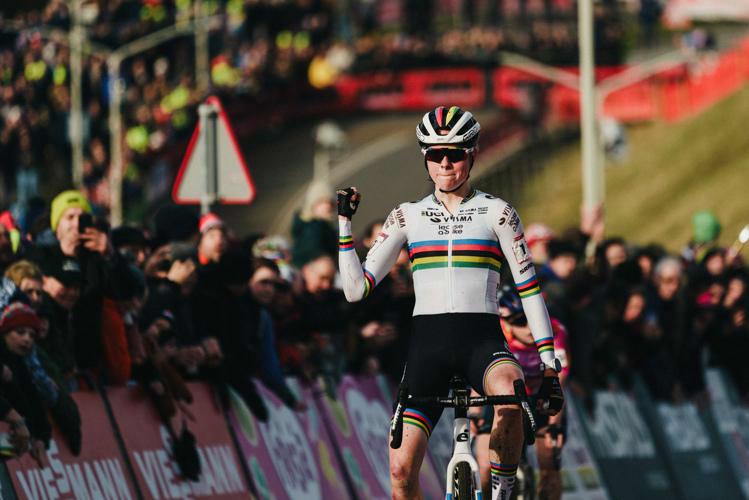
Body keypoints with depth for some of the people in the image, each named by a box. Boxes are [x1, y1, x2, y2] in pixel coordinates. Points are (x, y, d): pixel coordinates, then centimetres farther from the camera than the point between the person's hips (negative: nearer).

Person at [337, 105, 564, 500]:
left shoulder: (496, 212, 5)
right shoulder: (407, 216, 10)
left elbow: (529, 288, 4)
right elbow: (356, 289, 8)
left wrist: (549, 364, -2)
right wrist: (343, 223, 1)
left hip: (482, 340, -2)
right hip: (428, 344, 2)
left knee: (510, 398, -37)